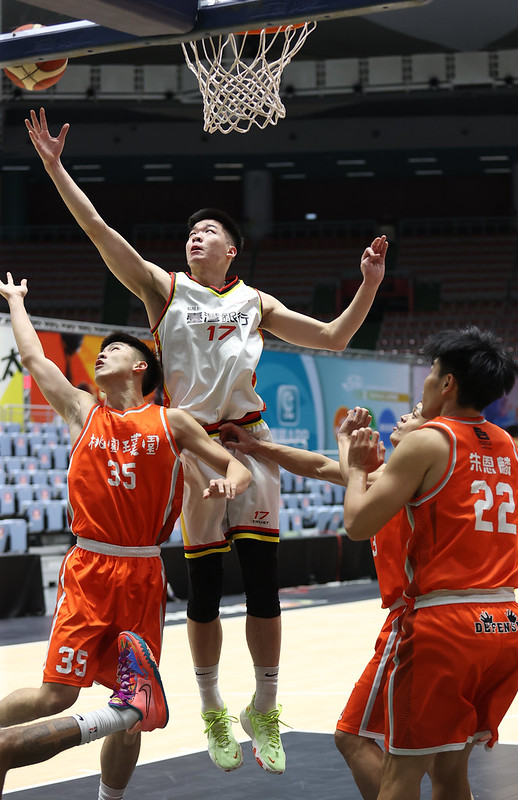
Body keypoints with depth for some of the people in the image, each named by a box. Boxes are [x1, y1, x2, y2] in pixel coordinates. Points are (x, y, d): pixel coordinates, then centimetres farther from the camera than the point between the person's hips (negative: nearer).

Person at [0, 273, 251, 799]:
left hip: (144, 575, 1)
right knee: (58, 693, -12)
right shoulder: (83, 412, 8)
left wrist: (230, 483, -16)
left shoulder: (170, 422, 6)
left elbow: (236, 467, 8)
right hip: (88, 571, -1)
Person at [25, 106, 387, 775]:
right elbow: (101, 235, -5)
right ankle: (214, 714, 18)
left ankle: (264, 713, 11)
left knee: (262, 582, -3)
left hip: (249, 441, 2)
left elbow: (333, 338, 14)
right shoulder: (164, 288, 5)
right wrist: (54, 167, -12)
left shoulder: (255, 303, 11)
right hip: (191, 444, -1)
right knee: (203, 587, 3)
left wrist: (368, 286, 1)